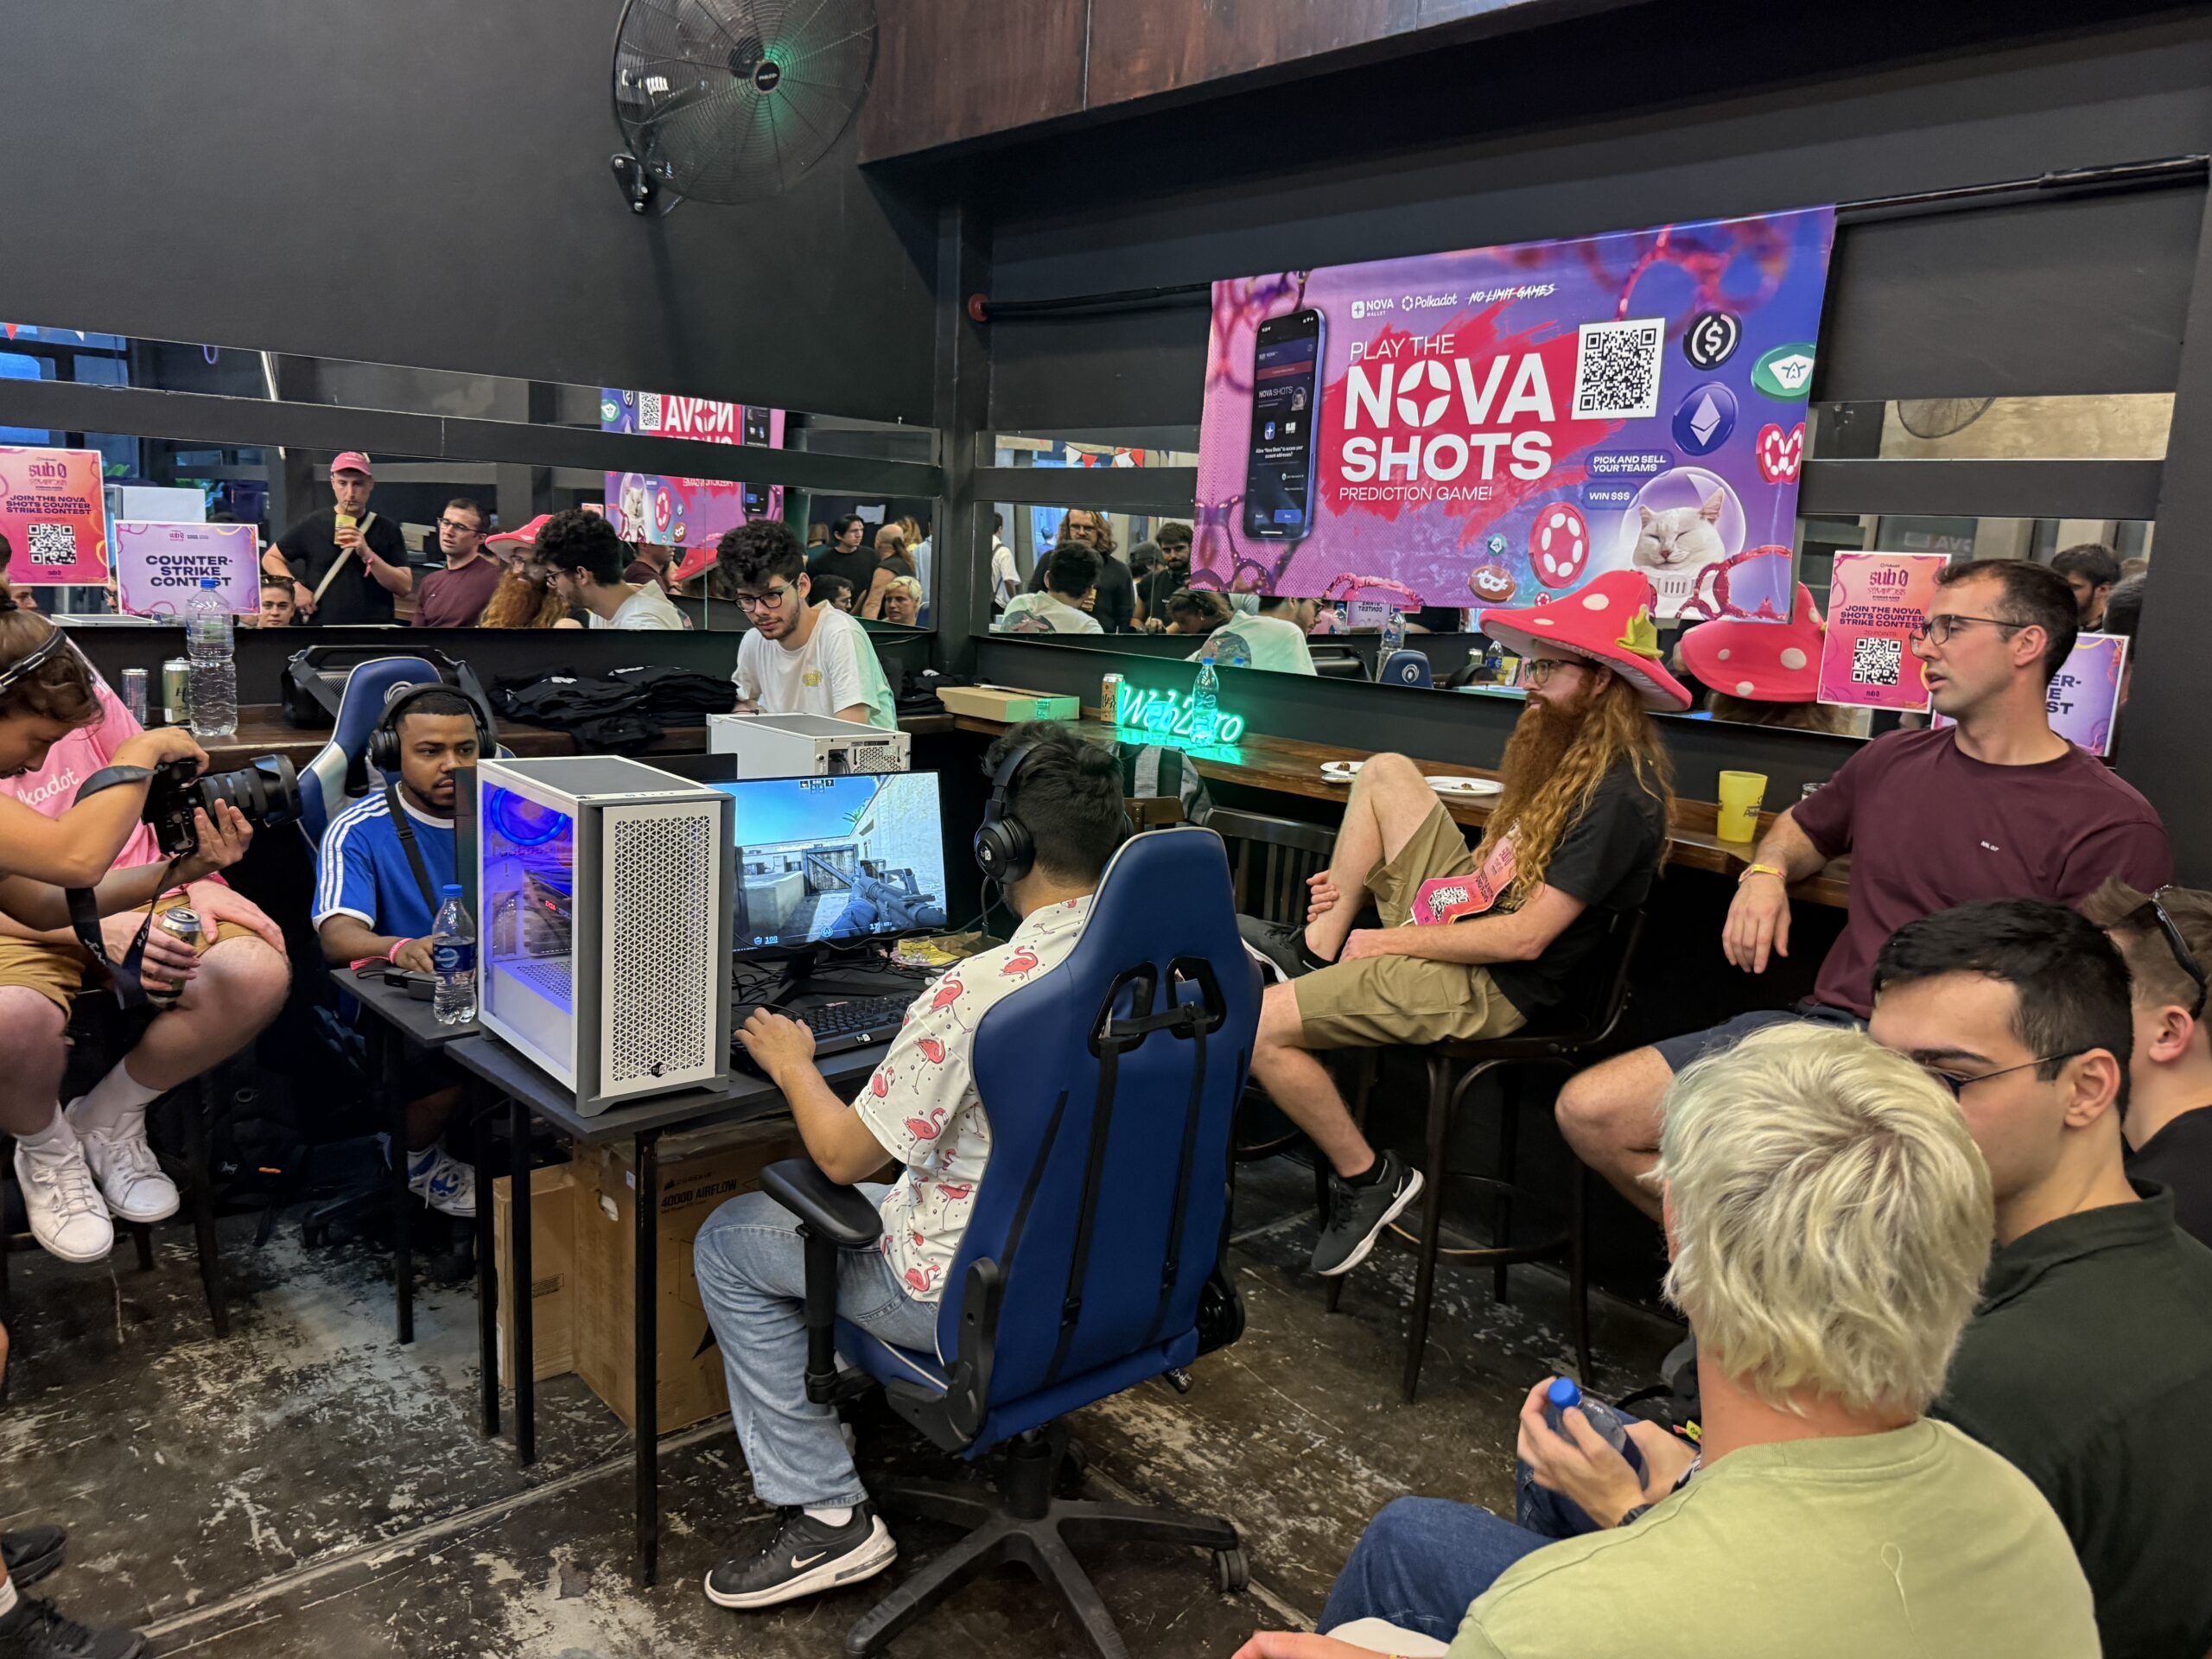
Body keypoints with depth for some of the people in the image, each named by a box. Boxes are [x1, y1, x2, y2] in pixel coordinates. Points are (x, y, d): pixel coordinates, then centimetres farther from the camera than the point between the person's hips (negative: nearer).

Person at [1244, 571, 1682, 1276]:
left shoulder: (1619, 795, -23)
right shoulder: (1573, 749, 8)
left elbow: (1525, 937, -25)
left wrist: (1388, 941, -16)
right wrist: (1372, 884, 6)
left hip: (1486, 984, -10)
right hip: (1461, 909, 10)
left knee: (1255, 1027, -19)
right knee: (1386, 771, 11)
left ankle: (1367, 1179, 2)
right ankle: (1317, 950, 10)